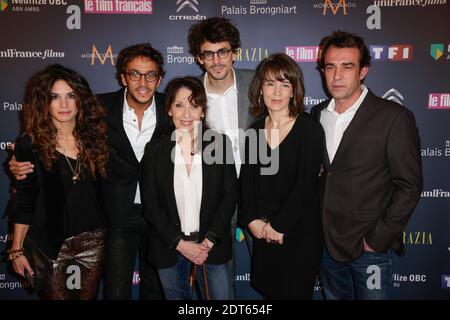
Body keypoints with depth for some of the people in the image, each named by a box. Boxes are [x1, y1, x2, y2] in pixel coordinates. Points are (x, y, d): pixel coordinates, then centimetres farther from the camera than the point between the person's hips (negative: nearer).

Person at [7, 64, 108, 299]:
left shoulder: (94, 136, -1)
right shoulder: (30, 145, -8)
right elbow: (24, 201, -3)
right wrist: (17, 250, -2)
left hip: (93, 240, 3)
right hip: (48, 245, -2)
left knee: (88, 296, 16)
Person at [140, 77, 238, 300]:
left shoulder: (219, 143, -4)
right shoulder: (155, 150, -2)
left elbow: (230, 195, -3)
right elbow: (150, 204, -2)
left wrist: (209, 242, -9)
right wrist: (179, 243, -10)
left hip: (212, 246, 0)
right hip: (169, 248, 1)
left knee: (220, 295, 8)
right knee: (176, 296, 16)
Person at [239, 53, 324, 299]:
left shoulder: (309, 127, -10)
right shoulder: (255, 130, 4)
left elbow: (306, 183, -15)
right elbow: (247, 180, 3)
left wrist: (279, 226, -14)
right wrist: (252, 221, -9)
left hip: (299, 233, -4)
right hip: (262, 232, 4)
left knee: (296, 291, 9)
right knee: (268, 290, 16)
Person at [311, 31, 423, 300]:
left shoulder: (394, 118, -13)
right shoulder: (318, 114, 3)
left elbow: (409, 186, -11)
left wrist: (379, 238, -12)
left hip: (370, 247, -4)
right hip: (326, 243, 5)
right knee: (334, 295, 20)